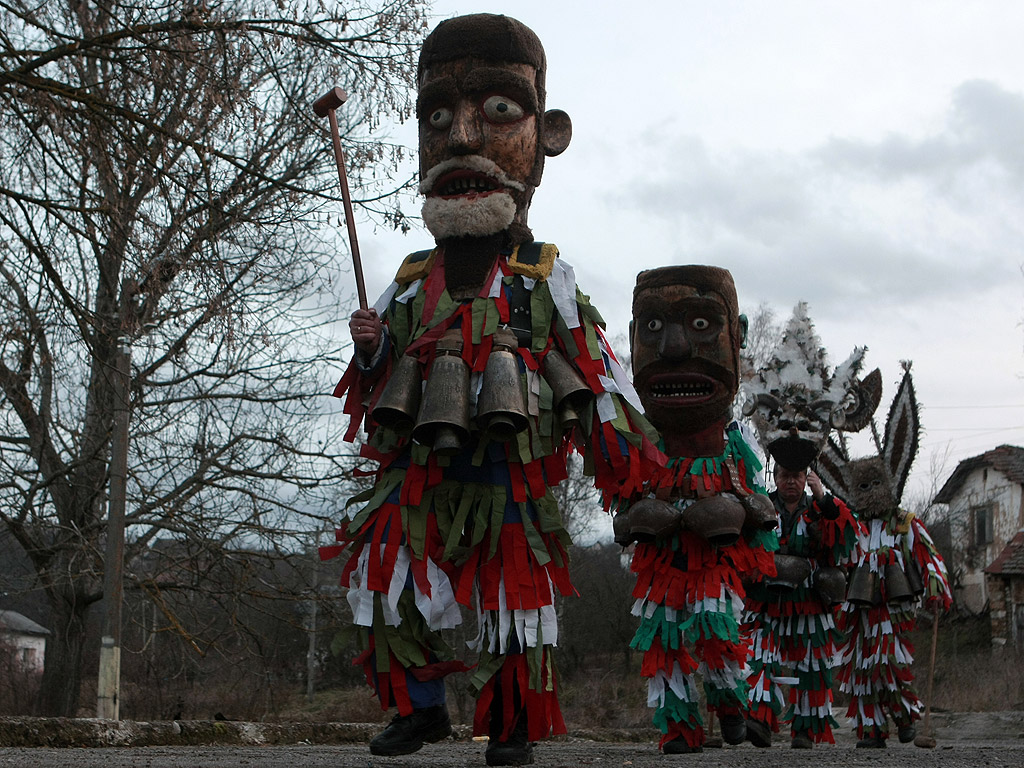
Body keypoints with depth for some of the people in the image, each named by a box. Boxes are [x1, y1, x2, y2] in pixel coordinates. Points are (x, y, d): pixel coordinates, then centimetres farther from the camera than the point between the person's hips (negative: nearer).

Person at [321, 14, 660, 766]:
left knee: (517, 591, 1)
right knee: (394, 579, -4)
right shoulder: (413, 282, 13)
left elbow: (594, 370, 4)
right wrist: (370, 343, -2)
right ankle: (421, 706, 13)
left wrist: (623, 448, -1)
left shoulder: (546, 279, 4)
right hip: (420, 462, 3)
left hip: (508, 465, -3)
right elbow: (378, 378, 19)